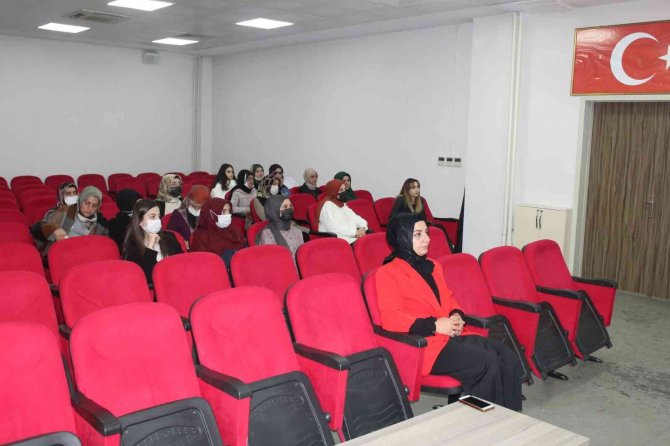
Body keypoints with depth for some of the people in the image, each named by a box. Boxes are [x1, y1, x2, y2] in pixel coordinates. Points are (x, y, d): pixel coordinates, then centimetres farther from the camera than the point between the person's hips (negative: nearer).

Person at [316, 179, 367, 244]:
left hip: (352, 236, 8)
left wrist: (362, 227, -4)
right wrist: (354, 232, -19)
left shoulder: (342, 204, 22)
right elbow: (333, 228, -18)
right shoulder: (327, 205, -7)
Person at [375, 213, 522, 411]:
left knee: (509, 358, -12)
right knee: (488, 364, -24)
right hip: (424, 343, -8)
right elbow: (390, 318, -14)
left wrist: (456, 316, 2)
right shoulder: (387, 273, -5)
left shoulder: (432, 266, 21)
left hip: (451, 335, 8)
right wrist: (434, 326, -18)